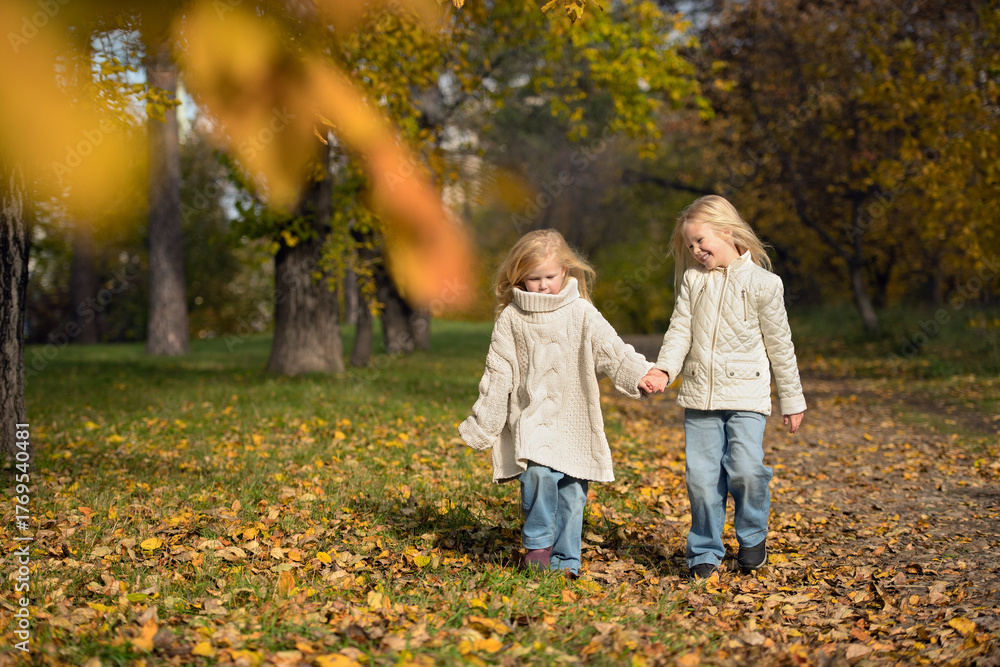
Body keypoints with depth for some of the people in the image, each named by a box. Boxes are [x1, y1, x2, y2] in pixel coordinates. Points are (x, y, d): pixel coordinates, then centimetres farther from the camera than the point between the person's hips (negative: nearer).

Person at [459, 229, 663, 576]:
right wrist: (482, 426, 6)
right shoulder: (511, 319, 2)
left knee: (571, 490, 3)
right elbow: (498, 374, 5)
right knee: (539, 474, -22)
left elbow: (610, 348, -8)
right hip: (531, 417, -1)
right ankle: (538, 544, -4)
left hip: (573, 420, 1)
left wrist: (640, 374, -26)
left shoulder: (581, 313, 1)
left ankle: (565, 559, 18)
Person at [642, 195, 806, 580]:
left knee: (746, 469, -16)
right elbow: (680, 330, 5)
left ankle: (752, 537, 11)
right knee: (701, 475, 0)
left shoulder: (762, 284, -3)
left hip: (746, 394, -3)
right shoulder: (693, 280, 8)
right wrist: (665, 369, -14)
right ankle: (705, 554, 15)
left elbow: (780, 345, 3)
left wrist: (792, 400, 7)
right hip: (700, 395, 3)